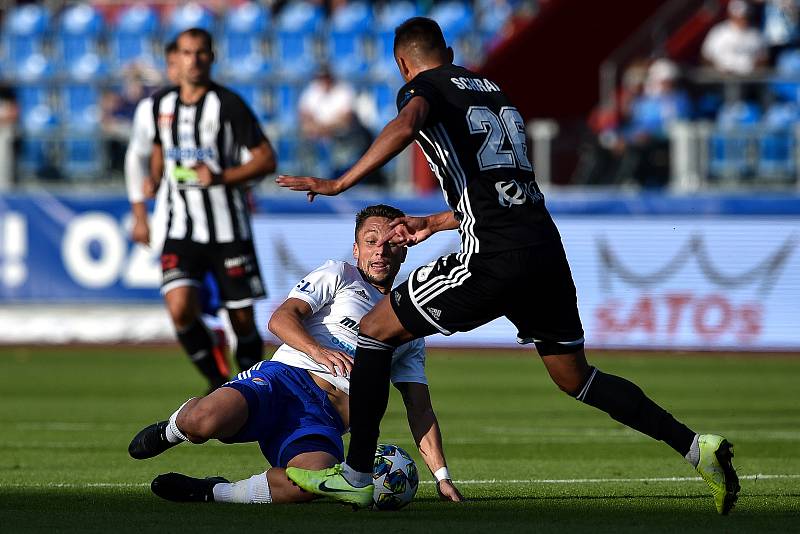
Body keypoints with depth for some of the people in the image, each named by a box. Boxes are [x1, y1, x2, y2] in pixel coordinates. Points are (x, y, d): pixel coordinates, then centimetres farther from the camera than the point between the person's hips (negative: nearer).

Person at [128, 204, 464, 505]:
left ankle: (209, 493, -17)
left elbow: (420, 411, 25)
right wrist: (318, 350, -21)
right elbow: (281, 318, 0)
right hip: (286, 379, -2)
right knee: (206, 421, -35)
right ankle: (174, 429, 5)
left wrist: (442, 476, 12)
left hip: (325, 422, 2)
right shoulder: (339, 275, 16)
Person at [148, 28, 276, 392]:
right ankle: (218, 384, 3)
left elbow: (266, 159, -8)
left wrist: (221, 177, -21)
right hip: (181, 230, 3)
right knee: (180, 310, -17)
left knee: (242, 320, 2)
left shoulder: (228, 104, -8)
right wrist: (154, 178, 7)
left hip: (229, 231, -3)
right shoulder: (162, 103, 7)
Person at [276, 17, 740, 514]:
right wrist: (431, 224, 43)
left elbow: (407, 124, -22)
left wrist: (340, 183, -20)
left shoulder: (424, 87, 3)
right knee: (576, 378, 20)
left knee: (375, 332, 8)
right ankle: (695, 445, 8)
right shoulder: (494, 91, 26)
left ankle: (356, 476, 8)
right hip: (546, 246, 7)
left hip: (494, 259, -7)